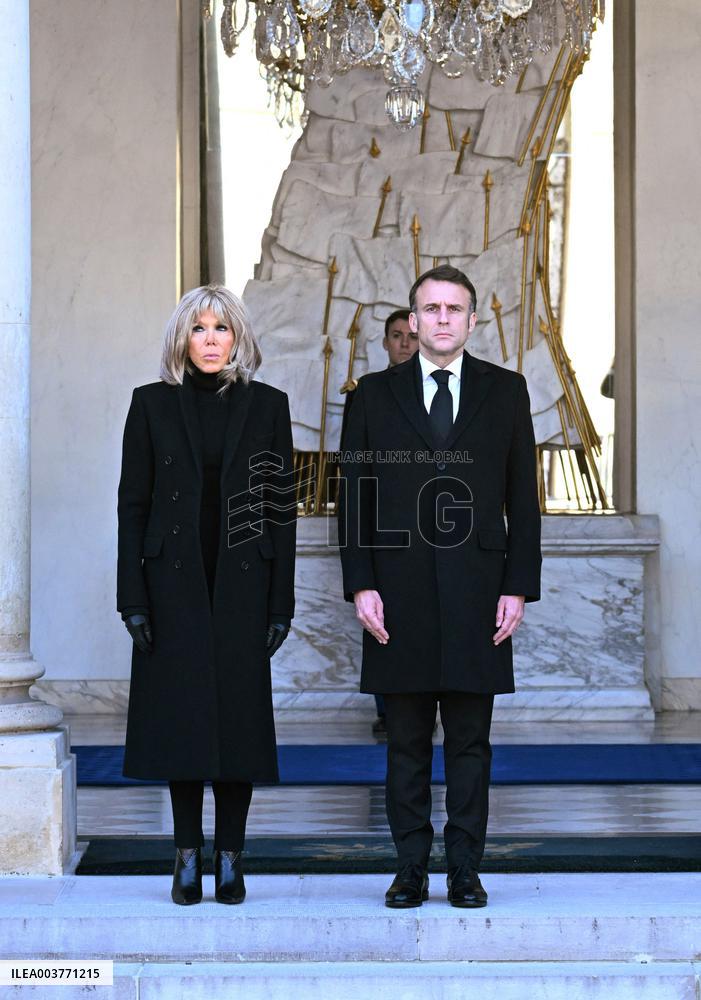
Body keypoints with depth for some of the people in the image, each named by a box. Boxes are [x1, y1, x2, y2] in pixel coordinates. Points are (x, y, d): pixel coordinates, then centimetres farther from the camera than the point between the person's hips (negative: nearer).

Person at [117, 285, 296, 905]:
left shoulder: (267, 405, 4)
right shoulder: (153, 404, 4)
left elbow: (282, 506, 4)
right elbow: (132, 502, 3)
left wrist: (281, 602, -2)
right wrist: (133, 596, -5)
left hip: (242, 582, 0)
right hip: (174, 583, 0)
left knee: (239, 715, 1)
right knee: (181, 713, 2)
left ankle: (230, 859, 9)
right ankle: (188, 855, 11)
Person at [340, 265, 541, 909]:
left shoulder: (505, 391, 8)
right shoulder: (376, 394, 7)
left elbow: (522, 495, 6)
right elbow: (357, 496, 5)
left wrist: (519, 586, -2)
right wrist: (361, 584, -4)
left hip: (477, 593, 0)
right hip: (400, 592, 0)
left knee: (470, 741, 5)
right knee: (407, 741, 6)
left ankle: (466, 869, 12)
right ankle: (411, 869, 13)